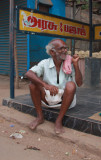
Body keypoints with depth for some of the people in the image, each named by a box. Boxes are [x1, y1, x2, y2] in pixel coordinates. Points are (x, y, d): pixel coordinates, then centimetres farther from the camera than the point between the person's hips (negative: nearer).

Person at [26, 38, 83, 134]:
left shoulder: (69, 64, -5)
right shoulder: (45, 63, -6)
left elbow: (79, 83, -12)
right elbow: (28, 74, -23)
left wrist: (75, 64, -19)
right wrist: (46, 85, -36)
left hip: (65, 99, 0)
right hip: (48, 98, 1)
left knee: (71, 85, -31)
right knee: (33, 83, -20)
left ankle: (59, 121, -20)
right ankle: (40, 117, -6)